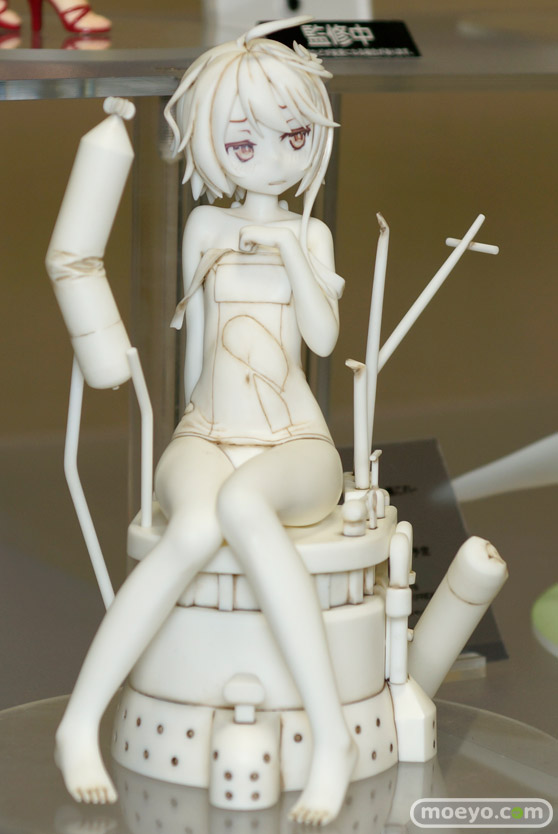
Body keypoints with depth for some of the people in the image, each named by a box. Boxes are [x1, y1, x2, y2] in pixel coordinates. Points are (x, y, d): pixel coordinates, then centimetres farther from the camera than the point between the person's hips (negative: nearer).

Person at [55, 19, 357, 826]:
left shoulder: (309, 233, 9)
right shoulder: (207, 225, 11)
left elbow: (323, 336, -3)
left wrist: (291, 254, -12)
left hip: (294, 444, -1)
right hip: (206, 436, 1)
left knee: (242, 502, -41)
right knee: (195, 528, -39)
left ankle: (332, 738, -44)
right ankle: (79, 726, -30)